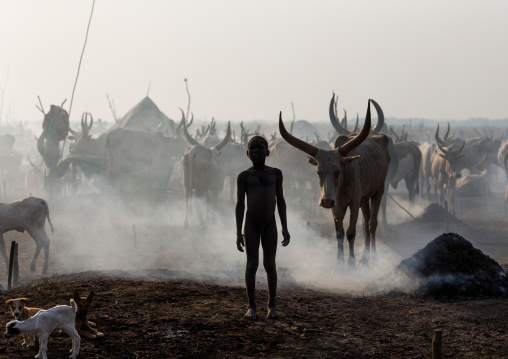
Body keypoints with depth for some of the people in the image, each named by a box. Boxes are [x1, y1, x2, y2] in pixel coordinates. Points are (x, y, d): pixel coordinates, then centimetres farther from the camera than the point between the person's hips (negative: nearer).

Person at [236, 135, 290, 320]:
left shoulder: (275, 173, 5)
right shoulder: (244, 176, 0)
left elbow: (280, 201, 7)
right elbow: (240, 204, 0)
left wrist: (285, 228, 2)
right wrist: (238, 233, -5)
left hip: (270, 223, 1)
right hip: (251, 223, -1)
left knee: (270, 264, 2)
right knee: (252, 264, -1)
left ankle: (272, 305, 11)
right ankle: (251, 306, 6)